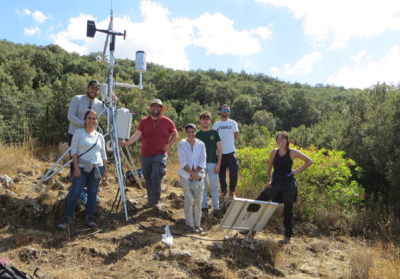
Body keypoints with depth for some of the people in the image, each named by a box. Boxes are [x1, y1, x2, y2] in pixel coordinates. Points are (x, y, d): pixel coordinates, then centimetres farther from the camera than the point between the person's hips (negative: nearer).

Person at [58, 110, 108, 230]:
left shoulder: (100, 136, 10)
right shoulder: (78, 133, -1)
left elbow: (103, 155, 12)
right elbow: (73, 151, -5)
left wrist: (105, 170, 9)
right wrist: (76, 168, -11)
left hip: (97, 167, 3)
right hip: (82, 167, -3)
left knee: (93, 193, 6)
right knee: (75, 192, -6)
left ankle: (89, 217, 17)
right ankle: (66, 218, 6)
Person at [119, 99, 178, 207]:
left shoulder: (167, 122, 1)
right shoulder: (144, 121, 4)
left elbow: (175, 134, 12)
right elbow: (137, 135, -3)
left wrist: (168, 144, -3)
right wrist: (127, 143, -18)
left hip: (160, 155, -3)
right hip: (145, 155, 3)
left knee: (156, 176, -18)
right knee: (148, 179, 11)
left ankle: (155, 200, -5)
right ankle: (150, 199, 25)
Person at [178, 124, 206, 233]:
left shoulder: (201, 144, 5)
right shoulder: (182, 144, -1)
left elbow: (202, 161, 3)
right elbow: (183, 163, -6)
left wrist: (195, 173, -9)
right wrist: (192, 174, -12)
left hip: (198, 176, 2)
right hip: (185, 176, -2)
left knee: (198, 200, 2)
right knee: (189, 200, -5)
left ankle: (197, 224, 14)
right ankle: (189, 225, 5)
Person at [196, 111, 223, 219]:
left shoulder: (214, 133, 6)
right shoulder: (197, 134, 6)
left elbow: (219, 149, 5)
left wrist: (218, 164, -4)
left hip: (213, 163, 0)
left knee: (214, 187, 2)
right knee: (202, 187, 4)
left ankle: (216, 209, 7)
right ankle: (204, 207, 13)